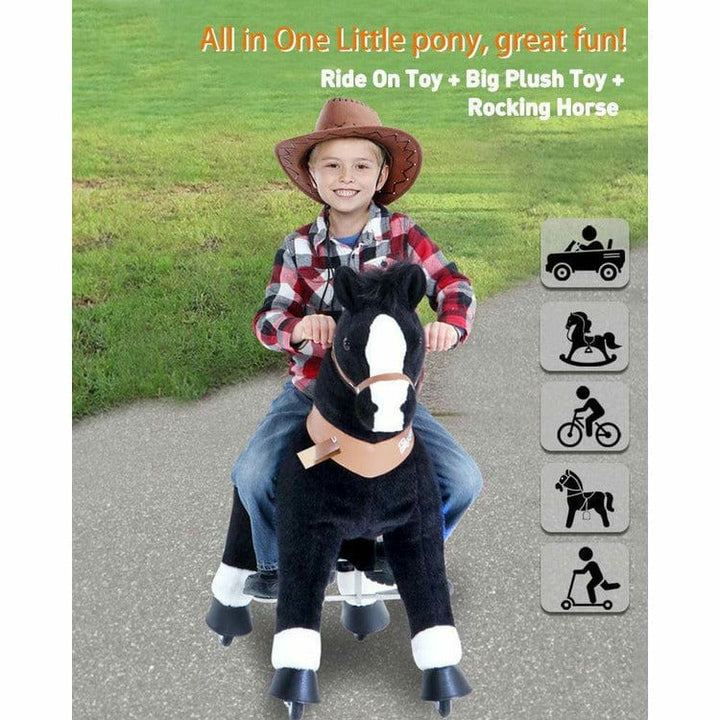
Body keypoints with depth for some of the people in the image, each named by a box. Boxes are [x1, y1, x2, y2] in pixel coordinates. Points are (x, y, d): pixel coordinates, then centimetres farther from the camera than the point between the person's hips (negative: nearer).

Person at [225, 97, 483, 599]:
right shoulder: (299, 248, 0)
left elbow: (453, 285, -8)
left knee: (463, 480, -12)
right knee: (253, 474, -21)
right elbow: (268, 321, -6)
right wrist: (298, 327, -30)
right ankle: (279, 562, 12)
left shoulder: (402, 235, -2)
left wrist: (449, 323, -31)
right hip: (311, 392, 0)